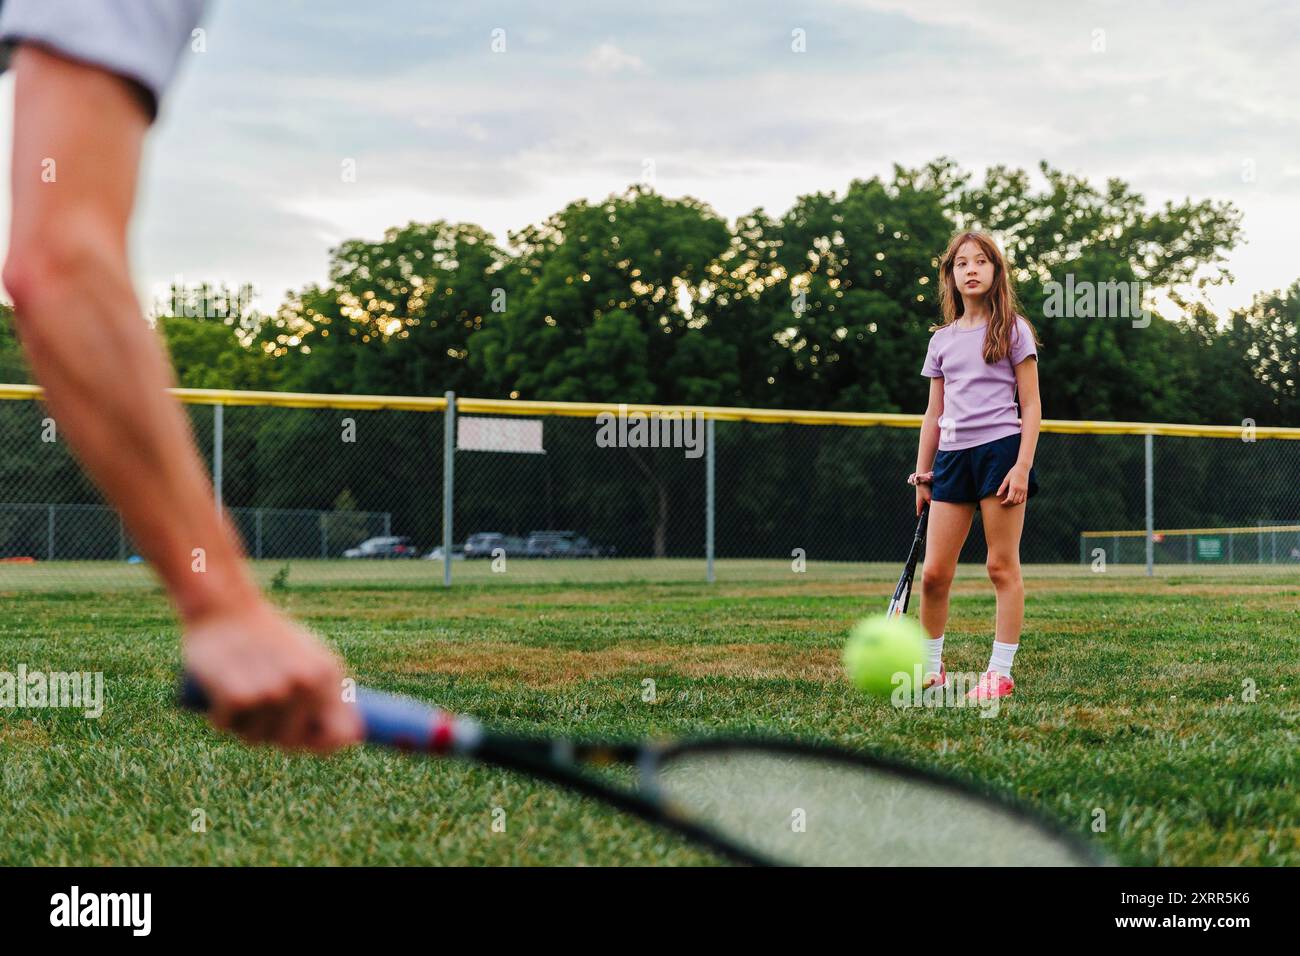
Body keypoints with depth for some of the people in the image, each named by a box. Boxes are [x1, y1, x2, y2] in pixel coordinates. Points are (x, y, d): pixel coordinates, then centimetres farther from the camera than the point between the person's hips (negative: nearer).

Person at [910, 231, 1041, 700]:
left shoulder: (1013, 330, 3)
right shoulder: (941, 340, 15)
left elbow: (1031, 406, 0)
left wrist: (1022, 466, -11)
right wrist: (922, 473, 14)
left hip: (1000, 447, -4)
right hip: (952, 455, 4)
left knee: (1002, 566, -3)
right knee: (934, 572, -1)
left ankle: (1000, 672, 1)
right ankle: (930, 668, 13)